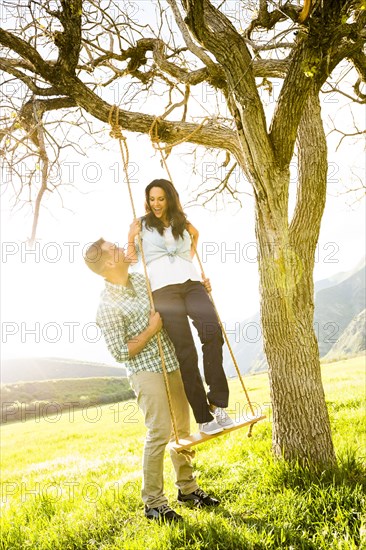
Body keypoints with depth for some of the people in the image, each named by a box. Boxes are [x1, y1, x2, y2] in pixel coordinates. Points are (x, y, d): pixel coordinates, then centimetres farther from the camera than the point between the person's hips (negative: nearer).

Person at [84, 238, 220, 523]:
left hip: (173, 364, 7)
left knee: (183, 428, 14)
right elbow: (120, 352, -14)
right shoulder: (107, 305, -15)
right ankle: (154, 502, 7)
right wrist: (151, 331, -17)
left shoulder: (142, 279, 5)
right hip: (146, 371, -7)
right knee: (160, 432, -9)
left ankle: (187, 487, 30)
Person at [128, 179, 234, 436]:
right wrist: (132, 238, 0)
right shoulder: (141, 225, 14)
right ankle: (203, 417, -3)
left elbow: (196, 234, 44)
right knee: (186, 352, -10)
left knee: (212, 331, -24)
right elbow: (129, 257, 18)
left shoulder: (183, 223, 21)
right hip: (163, 289, -3)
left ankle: (218, 403, -15)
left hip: (191, 283, 3)